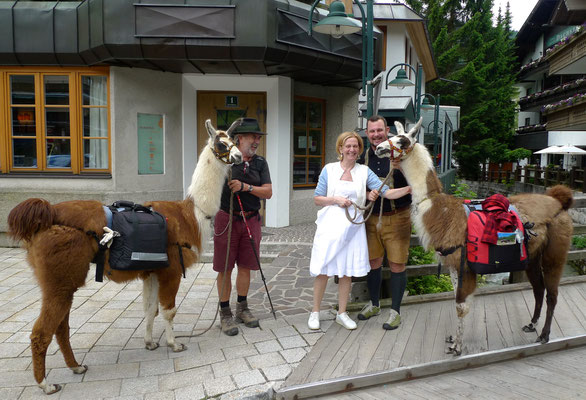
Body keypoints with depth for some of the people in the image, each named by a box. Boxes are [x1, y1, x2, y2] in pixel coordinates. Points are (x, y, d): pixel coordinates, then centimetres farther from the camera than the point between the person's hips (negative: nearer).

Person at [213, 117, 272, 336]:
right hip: (227, 218, -3)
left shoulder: (260, 163, 7)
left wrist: (246, 187, -15)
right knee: (225, 268, 3)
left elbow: (268, 192, -2)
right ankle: (225, 313, 18)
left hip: (251, 220, 4)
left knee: (246, 266, 12)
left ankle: (242, 309, 29)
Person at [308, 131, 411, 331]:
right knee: (323, 270, 1)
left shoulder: (364, 171, 6)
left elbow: (387, 192, -4)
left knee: (347, 271, 8)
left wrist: (409, 188, -19)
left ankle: (342, 313, 24)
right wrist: (336, 199, -12)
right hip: (330, 224, -2)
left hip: (352, 226, 2)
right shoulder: (329, 169, 3)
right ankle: (315, 312, 18)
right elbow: (317, 198, 3)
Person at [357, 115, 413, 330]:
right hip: (371, 217, 5)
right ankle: (374, 304, 33)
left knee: (397, 265, 2)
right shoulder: (364, 157, 7)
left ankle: (395, 311, 18)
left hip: (396, 217, -4)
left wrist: (401, 168, -33)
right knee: (372, 262, 13)